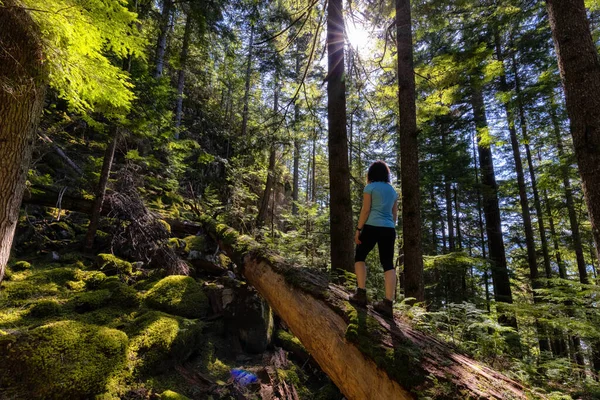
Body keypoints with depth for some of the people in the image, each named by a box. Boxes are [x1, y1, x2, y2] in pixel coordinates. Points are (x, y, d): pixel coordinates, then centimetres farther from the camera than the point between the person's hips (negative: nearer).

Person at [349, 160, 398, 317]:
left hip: (372, 227, -5)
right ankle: (388, 303, -2)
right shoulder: (392, 190, 17)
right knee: (388, 264, 2)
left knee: (359, 257, 11)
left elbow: (365, 210, -8)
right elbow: (395, 214, 16)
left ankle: (361, 294, 2)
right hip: (389, 229, 5)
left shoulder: (369, 187, -1)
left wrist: (358, 229, -6)